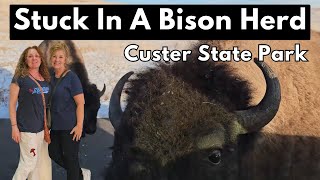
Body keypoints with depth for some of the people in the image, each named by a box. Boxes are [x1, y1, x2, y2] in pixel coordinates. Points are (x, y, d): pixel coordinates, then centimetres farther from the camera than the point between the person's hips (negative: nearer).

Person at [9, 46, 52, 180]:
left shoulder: (46, 78, 8)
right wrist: (14, 126, -13)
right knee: (29, 162, -3)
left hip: (43, 127, 6)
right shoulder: (20, 78, -8)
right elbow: (12, 103, -8)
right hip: (27, 127, -6)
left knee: (43, 161, 14)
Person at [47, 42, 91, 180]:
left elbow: (80, 103, -15)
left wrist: (79, 125, -20)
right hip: (55, 125, 8)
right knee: (54, 153, 14)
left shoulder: (71, 77, -13)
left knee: (70, 157, 4)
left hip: (70, 126, -8)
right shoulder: (50, 77, 7)